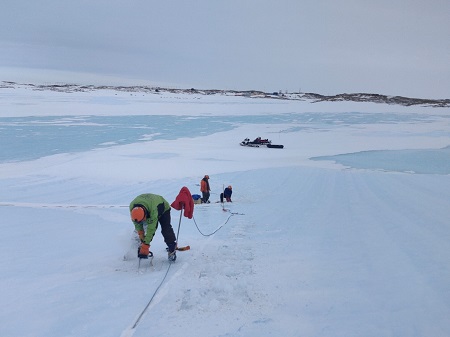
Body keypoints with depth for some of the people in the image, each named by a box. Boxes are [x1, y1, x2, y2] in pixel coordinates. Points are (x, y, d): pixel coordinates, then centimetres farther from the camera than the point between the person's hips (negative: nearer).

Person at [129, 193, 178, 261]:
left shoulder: (153, 210, -48)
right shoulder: (132, 207, -33)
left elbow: (151, 228, -43)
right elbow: (137, 224, -17)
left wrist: (145, 245, -41)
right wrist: (141, 235, -17)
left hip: (163, 209, -5)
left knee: (166, 230, -17)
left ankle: (172, 249, -7)